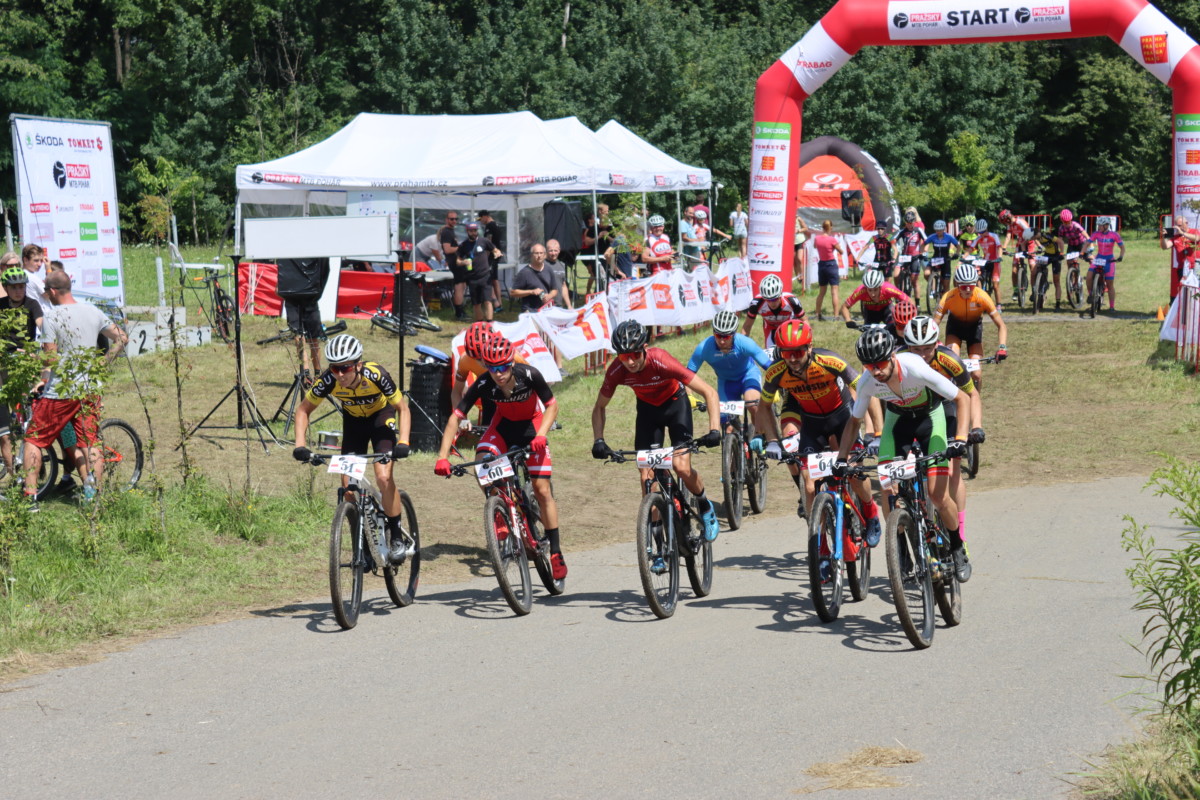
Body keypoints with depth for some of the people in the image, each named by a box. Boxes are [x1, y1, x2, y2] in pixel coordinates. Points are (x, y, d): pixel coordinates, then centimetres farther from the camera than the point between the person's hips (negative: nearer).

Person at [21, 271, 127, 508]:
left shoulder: (52, 317, -13)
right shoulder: (93, 312, 4)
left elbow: (50, 358, -15)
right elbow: (121, 339, 9)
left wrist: (41, 381, 3)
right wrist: (102, 365, 14)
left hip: (60, 390, -5)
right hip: (91, 388, 5)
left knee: (33, 440, 8)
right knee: (90, 442, 12)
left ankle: (30, 496, 4)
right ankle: (95, 495, 4)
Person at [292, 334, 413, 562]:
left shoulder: (375, 376, -35)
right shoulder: (328, 381, -29)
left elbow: (403, 408, -22)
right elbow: (303, 409, -12)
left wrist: (403, 442, -36)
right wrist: (300, 445, -25)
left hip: (381, 417, -3)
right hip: (353, 421, 3)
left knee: (384, 477, -21)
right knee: (348, 484, -9)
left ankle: (397, 538, -5)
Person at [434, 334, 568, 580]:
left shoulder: (529, 375, -31)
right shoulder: (483, 385, -28)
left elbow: (552, 406, -18)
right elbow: (455, 417, -24)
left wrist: (541, 435, -34)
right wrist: (443, 457, -33)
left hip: (531, 426, -2)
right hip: (503, 425, 2)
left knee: (542, 490, -7)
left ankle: (556, 551, 5)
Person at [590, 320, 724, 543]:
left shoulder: (661, 361, -36)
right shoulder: (617, 371, -26)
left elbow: (709, 393, -32)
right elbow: (599, 408, -8)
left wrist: (714, 430, -42)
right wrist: (598, 441, -23)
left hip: (675, 404, -3)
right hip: (647, 409, 3)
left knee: (681, 468, -20)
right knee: (647, 476, -8)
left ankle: (705, 506, 12)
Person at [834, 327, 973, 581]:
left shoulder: (916, 369, -36)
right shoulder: (867, 383, -25)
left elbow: (962, 399, -26)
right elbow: (854, 421, -6)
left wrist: (960, 438, -37)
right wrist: (841, 458, -15)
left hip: (929, 417, -3)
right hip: (897, 419, 3)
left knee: (939, 495, -13)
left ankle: (958, 550, 11)